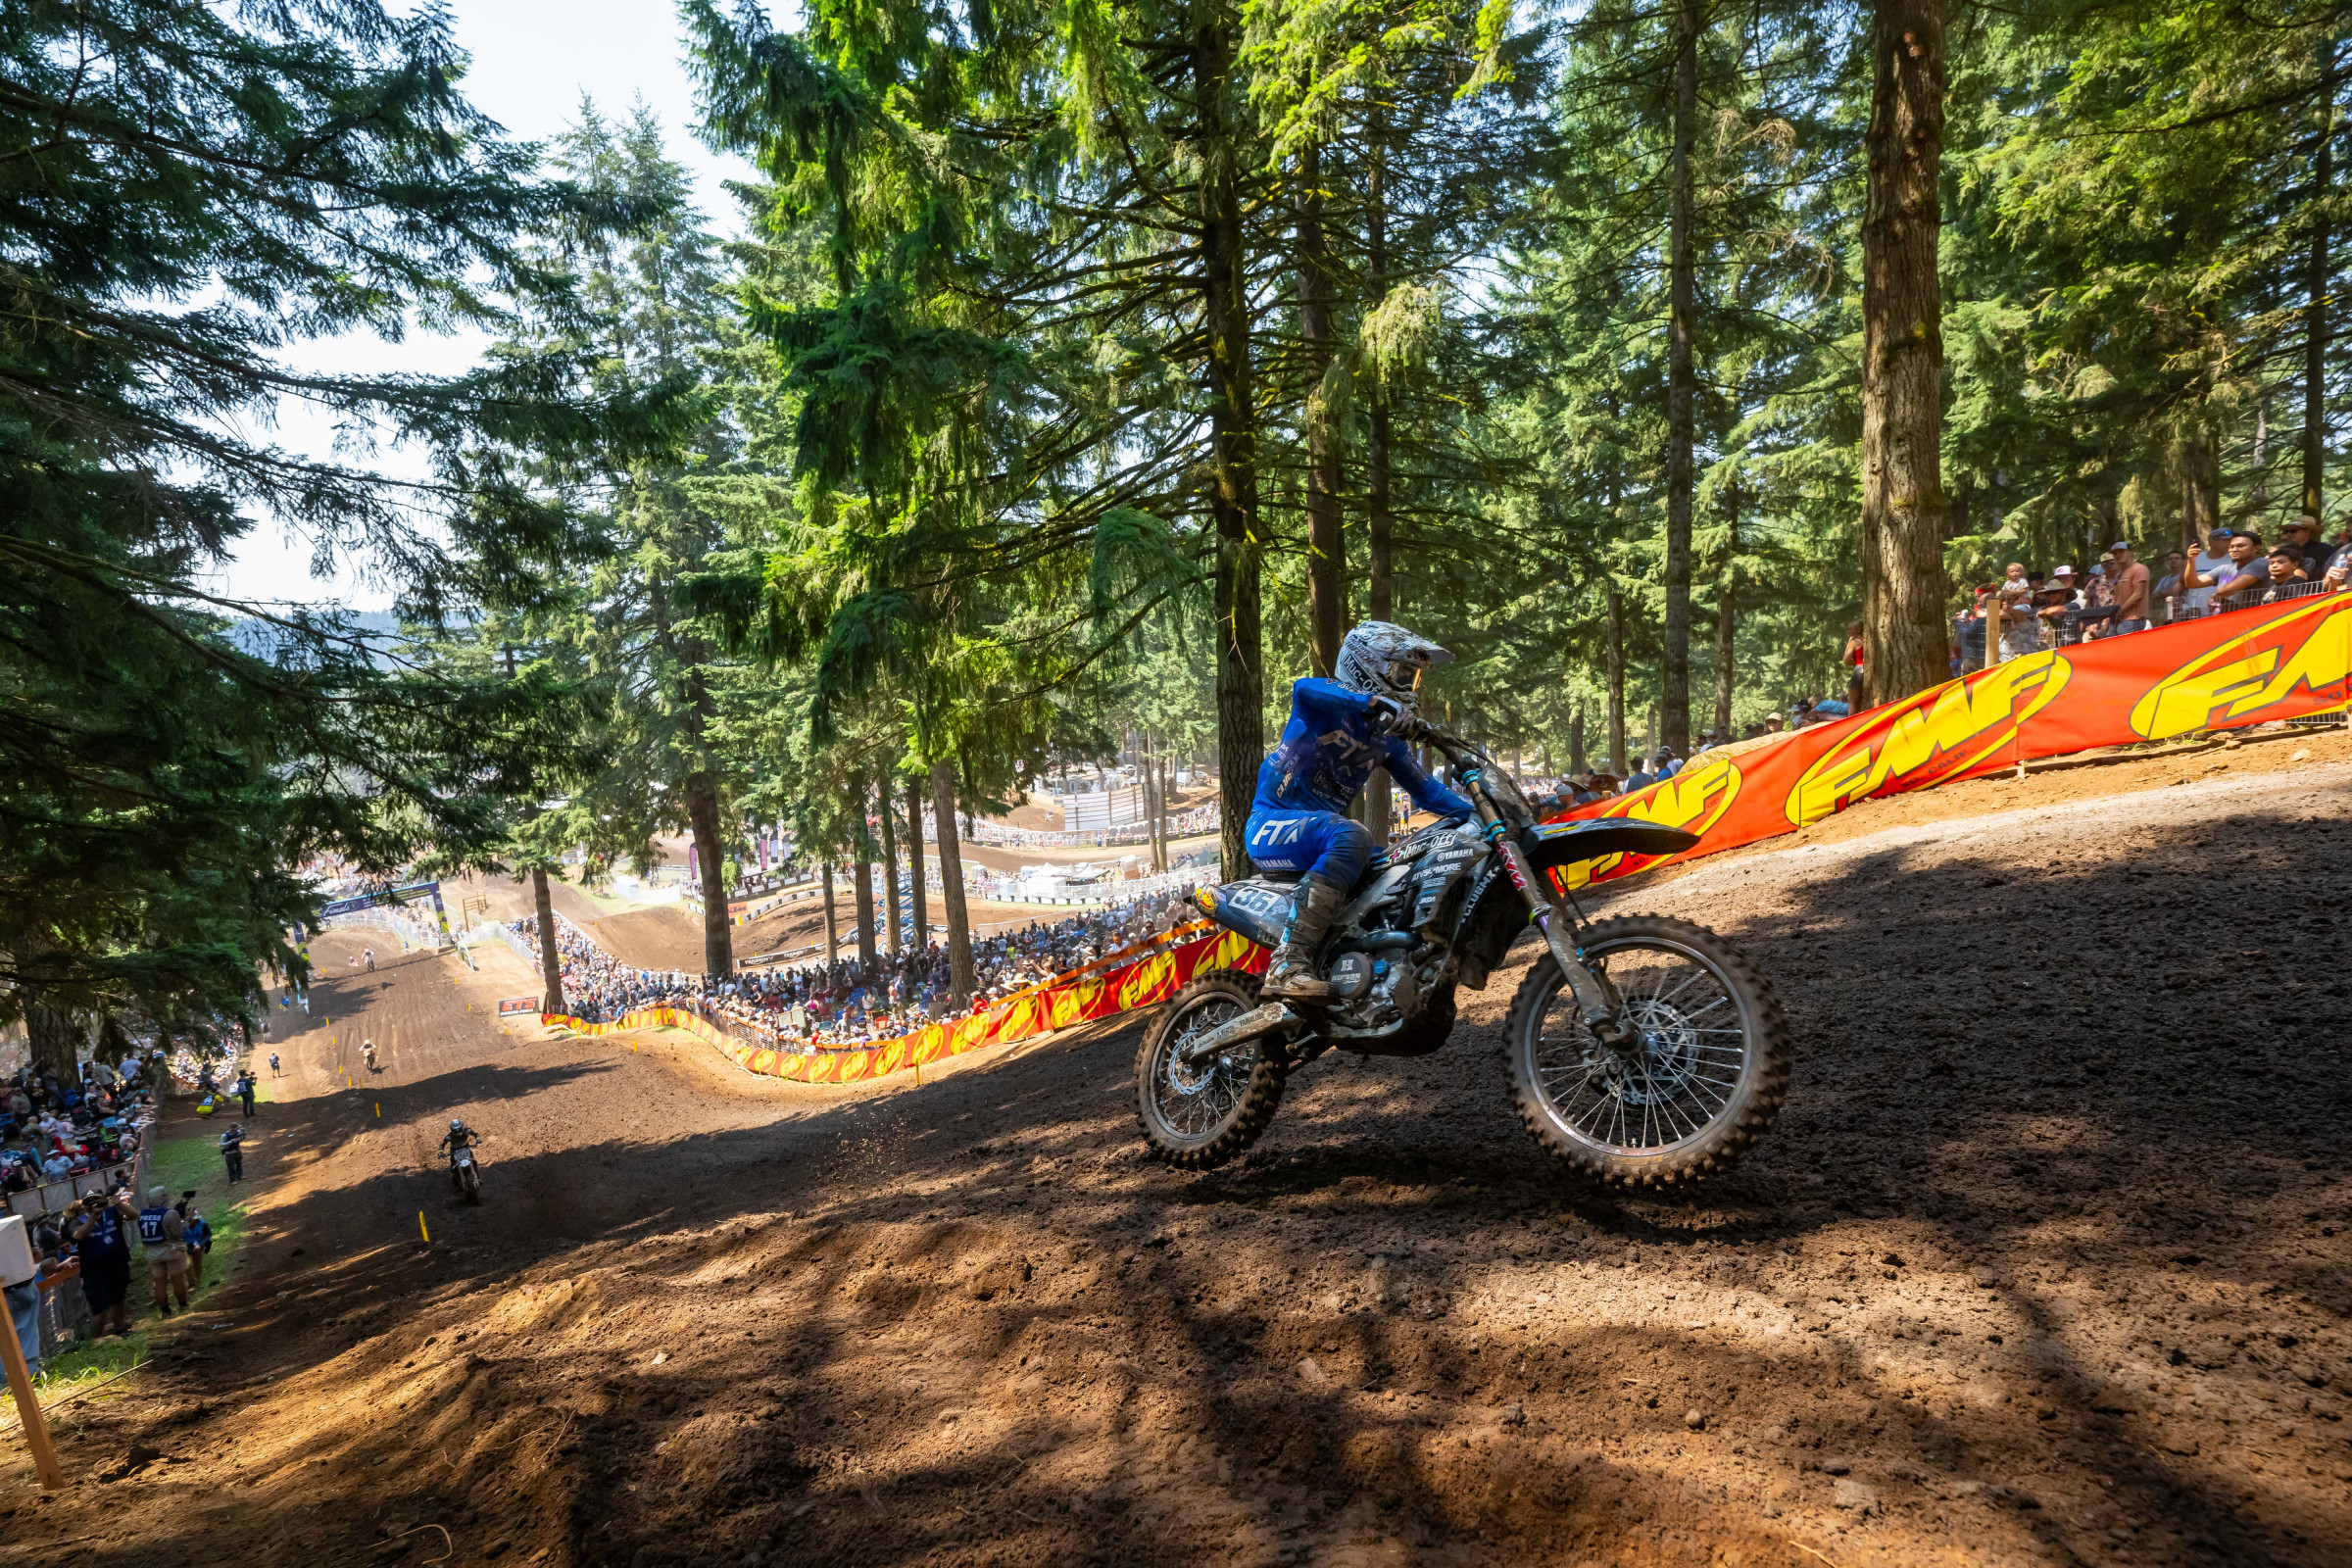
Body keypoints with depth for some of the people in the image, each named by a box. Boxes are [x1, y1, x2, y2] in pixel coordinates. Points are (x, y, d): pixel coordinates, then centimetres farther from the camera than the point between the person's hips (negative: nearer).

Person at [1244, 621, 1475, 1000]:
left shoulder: (1387, 736, 13)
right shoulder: (1329, 703, -9)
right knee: (1351, 838, -36)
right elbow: (1303, 689, -34)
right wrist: (1374, 702, -46)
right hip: (1271, 825, -8)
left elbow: (1425, 789, 15)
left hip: (1321, 832, 8)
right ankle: (1288, 965, -42)